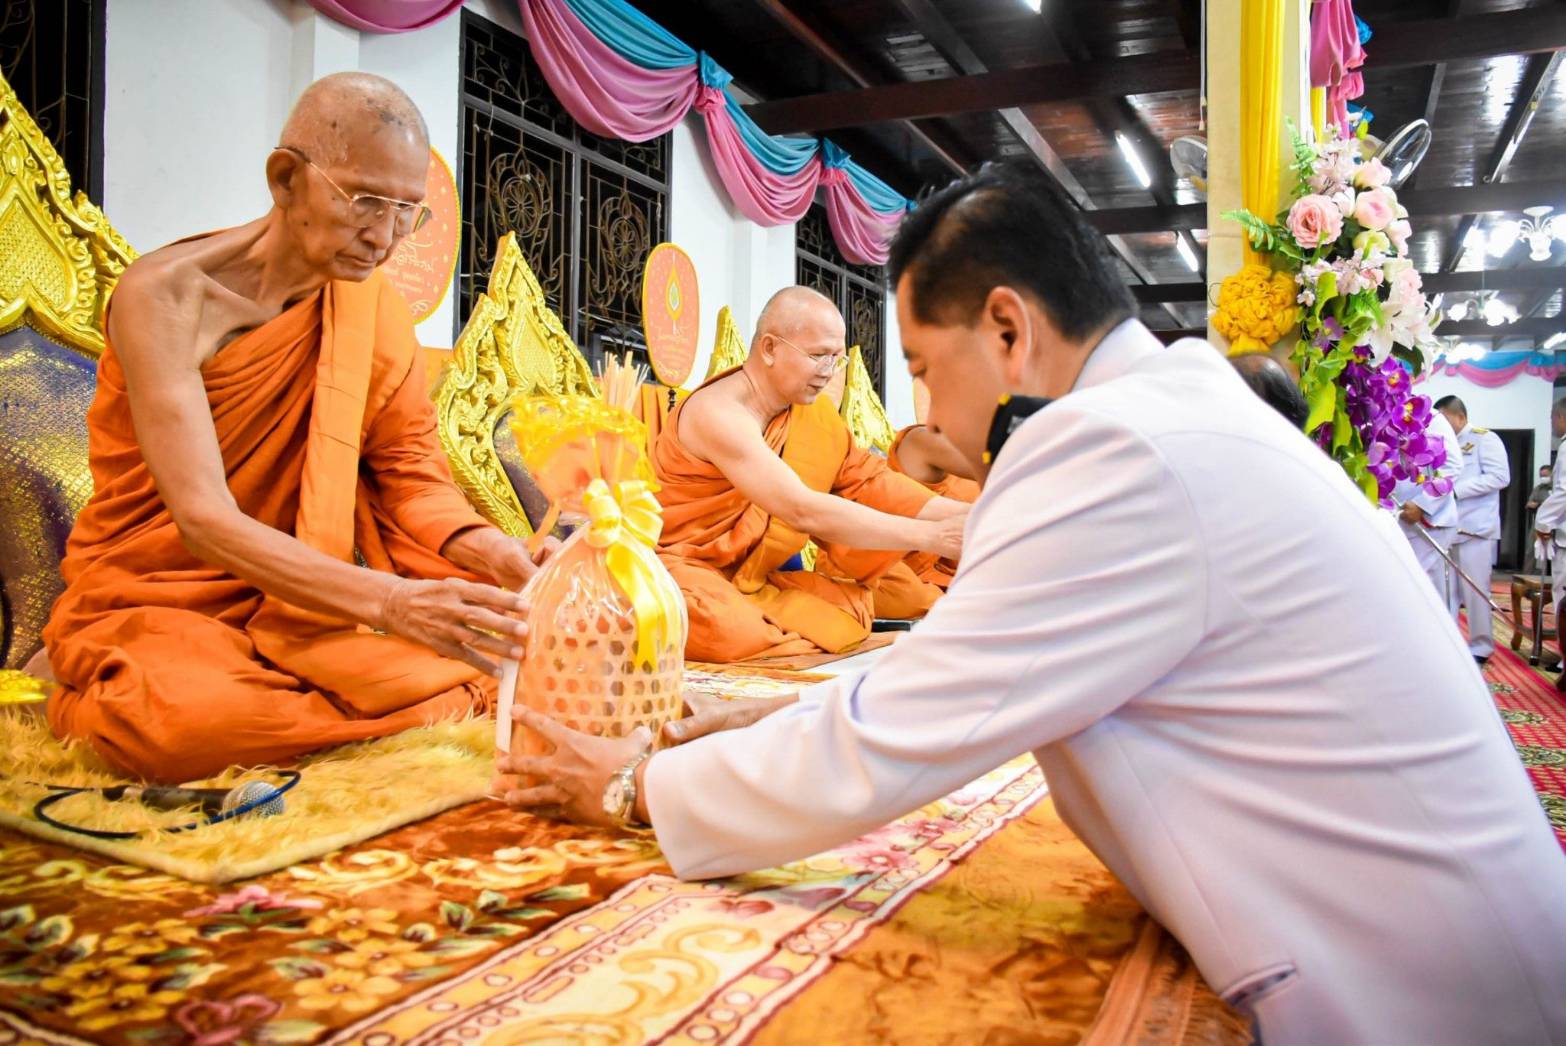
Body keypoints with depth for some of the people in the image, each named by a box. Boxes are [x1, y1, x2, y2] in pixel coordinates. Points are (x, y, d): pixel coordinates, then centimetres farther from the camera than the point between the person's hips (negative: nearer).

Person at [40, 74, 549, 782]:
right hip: (154, 600, -3)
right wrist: (389, 600, -40)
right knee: (180, 718, -37)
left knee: (464, 665, -23)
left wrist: (485, 551, -25)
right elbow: (204, 520, -26)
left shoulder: (371, 303, 0)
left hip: (297, 603, 4)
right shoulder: (166, 294, -17)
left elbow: (410, 473, -2)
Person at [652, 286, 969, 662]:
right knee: (727, 628, -36)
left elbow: (866, 479, 3)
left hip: (749, 579, 6)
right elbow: (804, 510, -32)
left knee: (853, 612, -12)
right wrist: (929, 535, -33)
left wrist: (957, 513, -12)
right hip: (680, 572, -6)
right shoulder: (717, 414, -24)